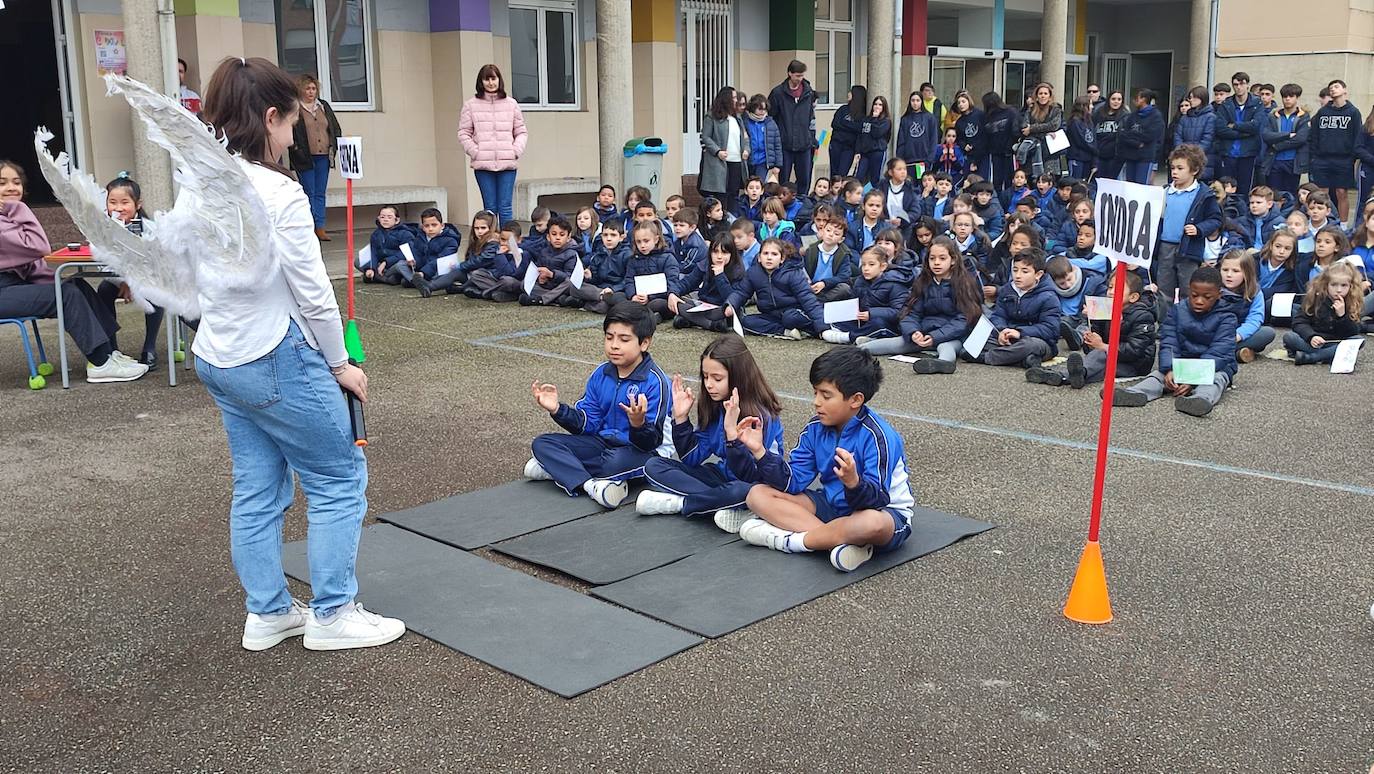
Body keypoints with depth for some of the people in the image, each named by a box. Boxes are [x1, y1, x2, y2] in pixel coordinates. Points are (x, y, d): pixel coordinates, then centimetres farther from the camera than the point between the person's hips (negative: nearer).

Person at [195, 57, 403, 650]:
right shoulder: (278, 194, -21)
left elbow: (202, 278, 11)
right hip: (276, 361, -8)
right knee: (340, 476, 7)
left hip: (218, 358, 8)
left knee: (257, 488, 17)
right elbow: (312, 294, -17)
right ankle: (331, 615, 14)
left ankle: (267, 613, 27)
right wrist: (340, 365, -3)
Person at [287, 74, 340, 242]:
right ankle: (312, 228, 0)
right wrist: (297, 150, -15)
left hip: (323, 157, 5)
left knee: (320, 194, 7)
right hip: (305, 158, -5)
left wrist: (334, 146, 7)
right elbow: (290, 133, -8)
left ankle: (320, 228, 9)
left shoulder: (324, 106, 14)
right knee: (309, 194, -2)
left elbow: (335, 127, 19)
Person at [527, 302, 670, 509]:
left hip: (638, 450, -6)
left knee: (618, 461, -41)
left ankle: (558, 468, -15)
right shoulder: (600, 375, 4)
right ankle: (589, 484, -28)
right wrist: (558, 410, -11)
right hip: (603, 442, 7)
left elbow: (651, 442, -21)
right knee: (542, 444, -7)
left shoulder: (655, 382, -17)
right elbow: (587, 423, 4)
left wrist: (638, 424, -43)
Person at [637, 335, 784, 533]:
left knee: (742, 491, -42)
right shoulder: (713, 407, -2)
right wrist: (680, 417, -10)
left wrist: (732, 431, -38)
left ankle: (679, 502, -16)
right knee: (654, 466, -6)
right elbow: (691, 459, 1)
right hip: (722, 476, 7)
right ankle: (725, 508, -19)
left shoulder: (761, 415, -21)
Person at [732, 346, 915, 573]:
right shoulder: (816, 429, -3)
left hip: (884, 510, -6)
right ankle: (840, 540, -24)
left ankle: (788, 540, -23)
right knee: (758, 495, -8)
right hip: (833, 505, 7)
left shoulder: (877, 436, -23)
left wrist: (853, 482, -50)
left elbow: (876, 500, -29)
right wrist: (760, 451, -16)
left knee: (872, 522, -44)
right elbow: (793, 483, -5)